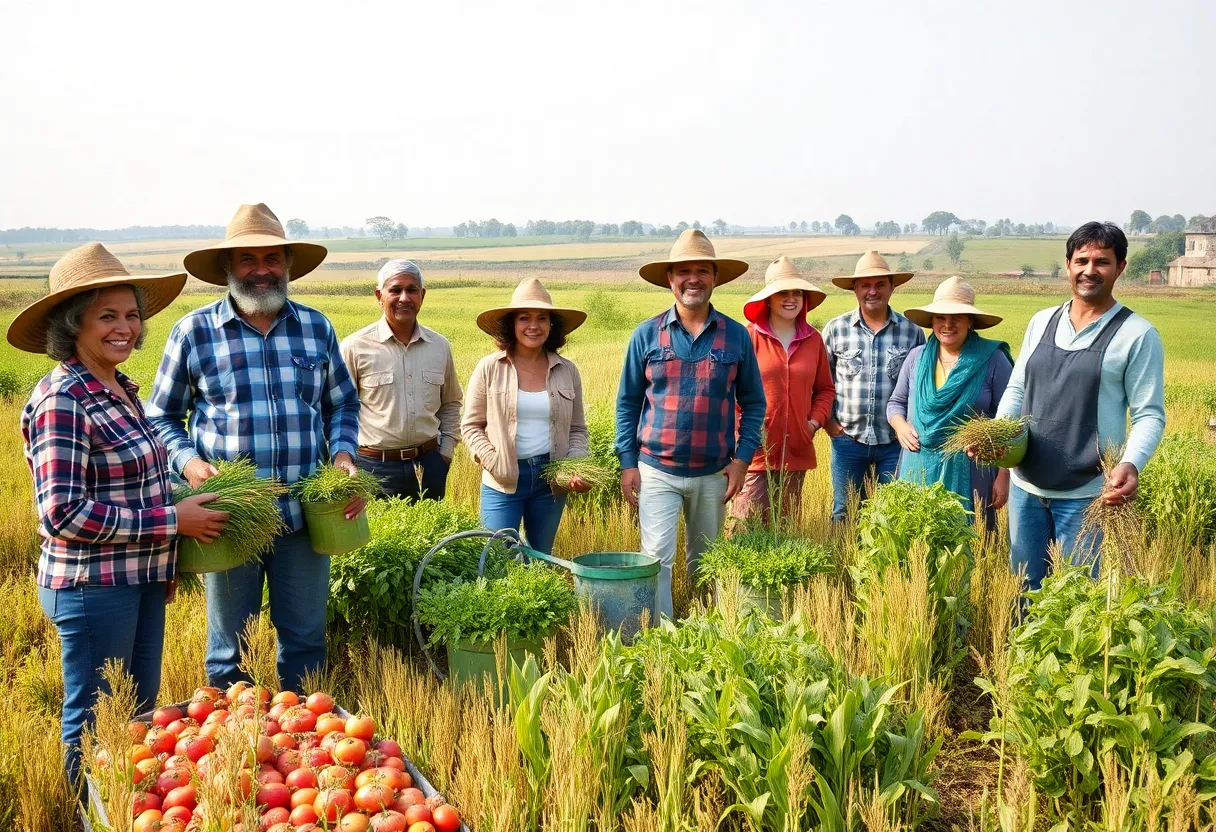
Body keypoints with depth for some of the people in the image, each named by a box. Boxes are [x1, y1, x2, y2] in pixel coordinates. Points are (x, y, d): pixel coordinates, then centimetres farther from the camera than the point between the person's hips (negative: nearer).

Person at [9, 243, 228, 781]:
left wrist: (166, 559, 12)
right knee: (96, 720, 9)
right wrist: (171, 520, -19)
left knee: (141, 710, 20)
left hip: (141, 579, 8)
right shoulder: (62, 400, -18)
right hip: (93, 587, -8)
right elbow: (63, 514, -23)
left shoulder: (121, 389, 7)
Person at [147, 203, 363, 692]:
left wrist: (343, 455, -3)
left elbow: (343, 403, 15)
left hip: (305, 516, 2)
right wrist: (188, 463, -13)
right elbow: (162, 417, 5)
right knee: (228, 643, 13)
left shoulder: (316, 327, 6)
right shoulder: (194, 331, -1)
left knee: (306, 638, 14)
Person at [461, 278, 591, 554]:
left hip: (551, 480, 3)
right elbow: (471, 426, 2)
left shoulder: (567, 371, 3)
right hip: (502, 481, -2)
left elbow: (578, 429, 10)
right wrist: (492, 461, -13)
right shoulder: (490, 368, -4)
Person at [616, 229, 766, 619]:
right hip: (657, 470, -1)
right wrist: (627, 463, -2)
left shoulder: (736, 336, 2)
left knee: (704, 563, 15)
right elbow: (627, 402, 4)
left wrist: (742, 458, -3)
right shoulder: (646, 335, 0)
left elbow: (753, 402, 7)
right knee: (656, 557, -9)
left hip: (714, 474, 2)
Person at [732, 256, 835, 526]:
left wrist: (816, 421, 5)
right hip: (755, 451, -4)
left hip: (797, 453, 5)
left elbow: (825, 389, 19)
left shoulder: (813, 340, 9)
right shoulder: (749, 336, -6)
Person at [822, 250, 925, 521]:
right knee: (844, 514, 9)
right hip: (848, 438, 0)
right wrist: (828, 419, 1)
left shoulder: (912, 331, 0)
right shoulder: (836, 329, 0)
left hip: (896, 441, 0)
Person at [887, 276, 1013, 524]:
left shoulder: (992, 360, -4)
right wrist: (900, 425, -3)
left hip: (969, 474, -3)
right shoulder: (916, 357, 6)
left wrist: (1003, 478, -6)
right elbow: (896, 402, 19)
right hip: (919, 470, 3)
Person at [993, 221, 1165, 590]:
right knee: (1024, 587, 16)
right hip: (1026, 485, 5)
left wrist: (1131, 464, -26)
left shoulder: (1138, 335, -6)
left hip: (1085, 493, -4)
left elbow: (1149, 414, -7)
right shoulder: (1041, 322, 8)